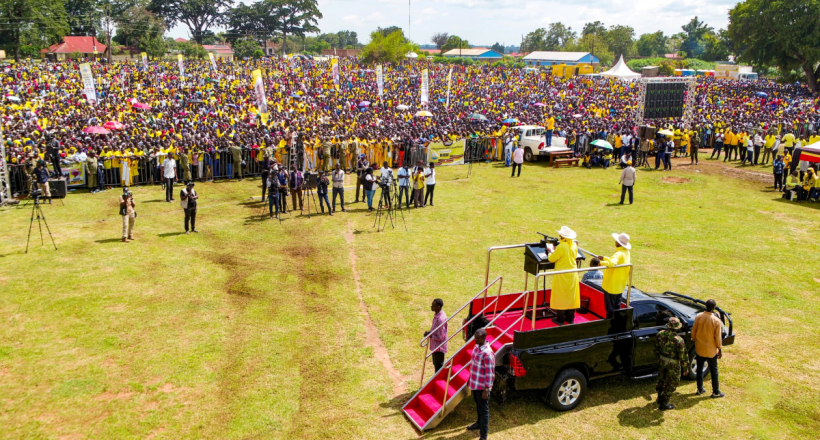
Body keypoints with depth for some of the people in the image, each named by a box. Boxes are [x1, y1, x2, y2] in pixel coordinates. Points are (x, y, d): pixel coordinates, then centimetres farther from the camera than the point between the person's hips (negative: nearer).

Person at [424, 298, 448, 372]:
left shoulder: (440, 319, -31)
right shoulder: (437, 314, -1)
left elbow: (440, 337, -26)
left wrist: (429, 335, -16)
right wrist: (429, 332, -3)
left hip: (439, 347, -10)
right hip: (436, 346, 10)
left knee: (438, 367, 8)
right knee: (436, 364, 25)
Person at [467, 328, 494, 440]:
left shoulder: (487, 353, -26)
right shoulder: (476, 347, 2)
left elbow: (490, 373, -23)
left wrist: (486, 390, -20)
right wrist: (470, 379, 21)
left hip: (482, 386, -9)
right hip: (474, 384, 9)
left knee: (483, 410, 2)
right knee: (478, 405, 28)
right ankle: (479, 423, 50)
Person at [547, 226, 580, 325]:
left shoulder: (561, 247, -22)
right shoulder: (574, 245, -1)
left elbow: (551, 259, -15)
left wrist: (551, 251, 5)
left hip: (562, 276, -6)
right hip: (572, 275, 6)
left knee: (560, 296, 5)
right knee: (571, 295, 15)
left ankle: (560, 319, 11)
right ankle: (570, 318, 24)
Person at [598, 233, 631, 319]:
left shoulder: (619, 254, -26)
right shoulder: (626, 252, 4)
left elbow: (612, 263, -45)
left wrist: (601, 263, -31)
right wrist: (604, 258, 14)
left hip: (612, 284, -9)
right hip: (620, 284, 9)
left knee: (610, 306, 4)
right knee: (617, 305, 20)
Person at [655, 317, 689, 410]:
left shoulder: (660, 334, -11)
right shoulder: (678, 340, -28)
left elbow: (656, 348, 4)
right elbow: (683, 356, -18)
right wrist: (685, 368, -5)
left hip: (661, 361, 6)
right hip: (673, 364, -5)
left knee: (661, 380, 24)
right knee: (671, 384, 12)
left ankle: (660, 399, 42)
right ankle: (664, 404, 21)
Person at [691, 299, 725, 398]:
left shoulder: (698, 317, -8)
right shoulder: (716, 321, -19)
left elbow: (693, 332, 0)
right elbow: (718, 337, -14)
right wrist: (720, 349, -2)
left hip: (699, 348, 4)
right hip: (711, 350, -4)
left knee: (699, 369, 16)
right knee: (714, 371, 11)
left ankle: (700, 389, 27)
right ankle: (716, 392, 20)